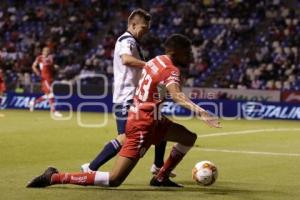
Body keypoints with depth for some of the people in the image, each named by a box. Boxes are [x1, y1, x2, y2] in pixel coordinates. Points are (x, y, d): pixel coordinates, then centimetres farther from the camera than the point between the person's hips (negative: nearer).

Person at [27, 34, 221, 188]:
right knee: (114, 180, -12)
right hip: (143, 125, -10)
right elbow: (176, 95, -39)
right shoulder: (172, 71, -18)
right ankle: (54, 177, -9)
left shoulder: (158, 60, 8)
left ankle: (161, 177, 24)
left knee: (189, 138, 19)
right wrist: (200, 111, -52)